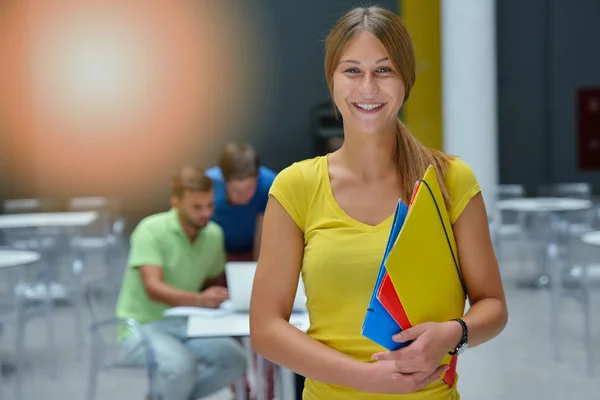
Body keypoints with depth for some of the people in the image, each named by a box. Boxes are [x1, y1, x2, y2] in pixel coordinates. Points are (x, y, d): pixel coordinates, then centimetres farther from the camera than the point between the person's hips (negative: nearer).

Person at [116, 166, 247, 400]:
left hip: (184, 325, 6)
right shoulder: (151, 230, -16)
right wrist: (198, 299, -45)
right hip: (142, 326, -6)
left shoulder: (213, 234, 1)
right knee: (182, 365, -34)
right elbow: (153, 288, -28)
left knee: (234, 360, -17)